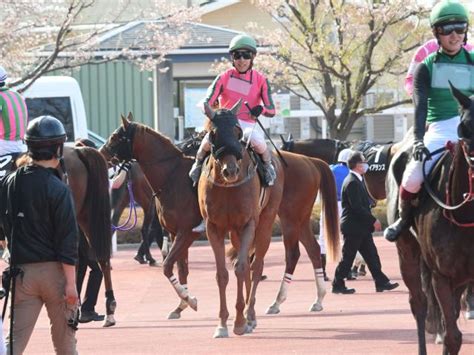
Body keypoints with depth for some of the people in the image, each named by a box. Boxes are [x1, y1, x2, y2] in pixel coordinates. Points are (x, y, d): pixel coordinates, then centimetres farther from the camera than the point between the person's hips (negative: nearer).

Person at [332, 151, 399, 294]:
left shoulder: (357, 180, 14)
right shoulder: (352, 182, -19)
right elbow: (357, 207, -24)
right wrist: (373, 220, -19)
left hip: (361, 227, 10)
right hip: (354, 227, -10)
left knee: (371, 256, 9)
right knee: (348, 257, -2)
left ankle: (381, 282, 11)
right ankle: (338, 285, 6)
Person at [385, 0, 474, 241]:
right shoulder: (426, 68, 5)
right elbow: (420, 106, -6)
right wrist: (418, 140, -19)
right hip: (440, 130, -1)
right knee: (412, 179, -22)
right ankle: (404, 219, 9)